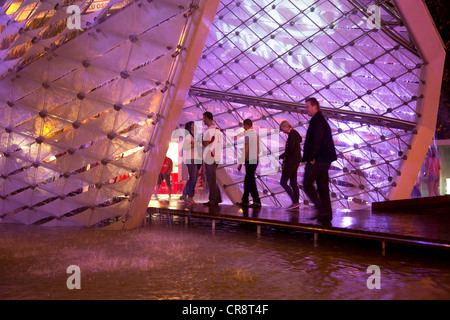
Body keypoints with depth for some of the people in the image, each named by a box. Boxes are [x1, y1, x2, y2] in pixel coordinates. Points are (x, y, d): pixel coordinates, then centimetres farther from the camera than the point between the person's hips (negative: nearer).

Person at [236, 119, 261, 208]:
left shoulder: (247, 135, -13)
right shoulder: (256, 134, 12)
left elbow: (246, 150, -18)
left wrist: (241, 163, -16)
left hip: (249, 160, -9)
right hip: (255, 159, 9)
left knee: (251, 181, -5)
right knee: (247, 181, 15)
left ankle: (257, 201, -7)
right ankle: (245, 201, 21)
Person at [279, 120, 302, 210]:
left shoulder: (292, 133, -15)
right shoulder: (295, 132, 15)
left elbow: (290, 149, -25)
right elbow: (300, 139, 39)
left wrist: (281, 156, -17)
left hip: (291, 161, -10)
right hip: (295, 161, 10)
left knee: (283, 182, -8)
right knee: (293, 183, 11)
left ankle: (295, 202, -14)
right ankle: (296, 204, 11)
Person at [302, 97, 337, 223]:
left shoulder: (318, 119, -10)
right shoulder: (321, 119, 21)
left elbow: (317, 139, -20)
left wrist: (312, 157, -20)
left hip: (318, 159, -10)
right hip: (324, 160, 10)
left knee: (307, 183, -5)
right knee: (322, 186, 10)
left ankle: (321, 208, -9)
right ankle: (326, 214, 11)